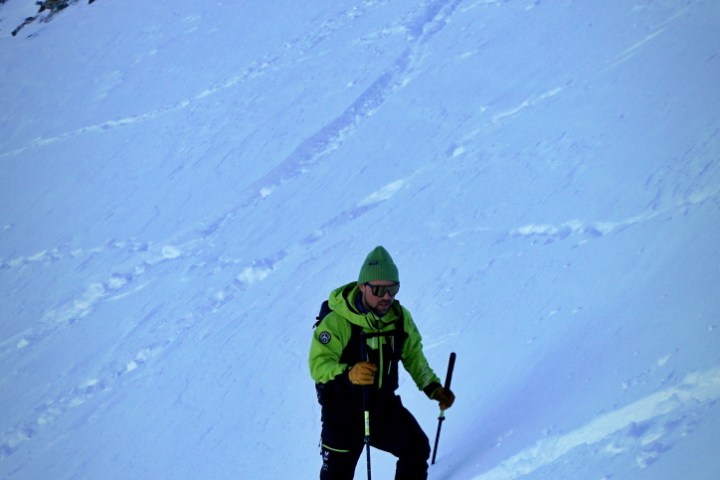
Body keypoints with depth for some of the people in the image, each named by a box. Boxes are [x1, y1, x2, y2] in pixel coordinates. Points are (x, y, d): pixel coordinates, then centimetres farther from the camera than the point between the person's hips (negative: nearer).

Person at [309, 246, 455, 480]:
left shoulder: (399, 316, -4)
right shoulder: (336, 322, -23)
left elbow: (413, 354, 12)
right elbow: (319, 364, -31)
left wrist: (433, 388, 4)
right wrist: (347, 374, -50)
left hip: (384, 404, 5)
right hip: (344, 409, -5)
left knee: (417, 447, -5)